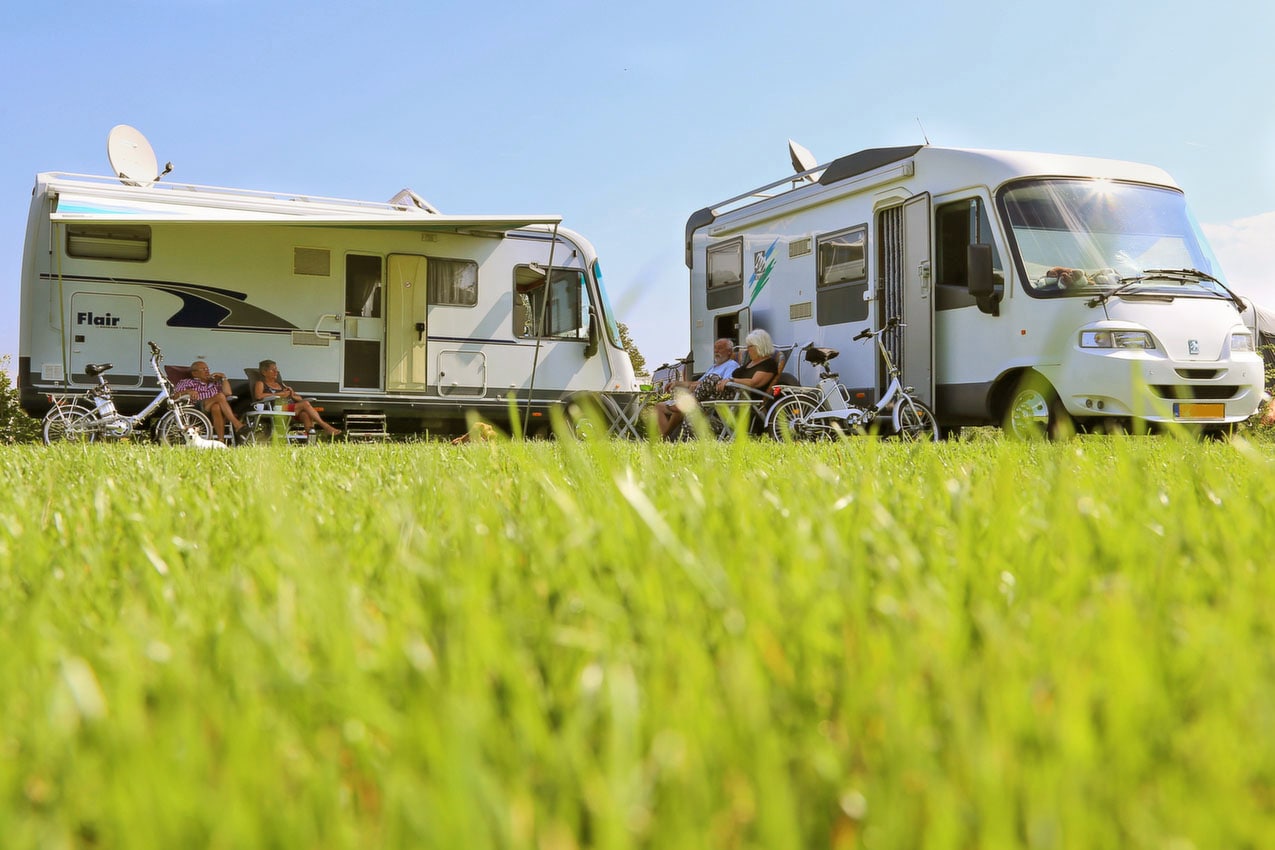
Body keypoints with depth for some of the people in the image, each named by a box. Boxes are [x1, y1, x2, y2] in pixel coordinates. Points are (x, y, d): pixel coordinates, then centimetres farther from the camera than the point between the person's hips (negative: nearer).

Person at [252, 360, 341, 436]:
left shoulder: (280, 384, 33)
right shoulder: (260, 383, 16)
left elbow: (299, 398, 30)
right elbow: (258, 396, -9)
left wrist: (292, 395, 5)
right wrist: (280, 394, -5)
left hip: (292, 409, 5)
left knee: (305, 414, -33)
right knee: (305, 404, -28)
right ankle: (326, 427, -33)